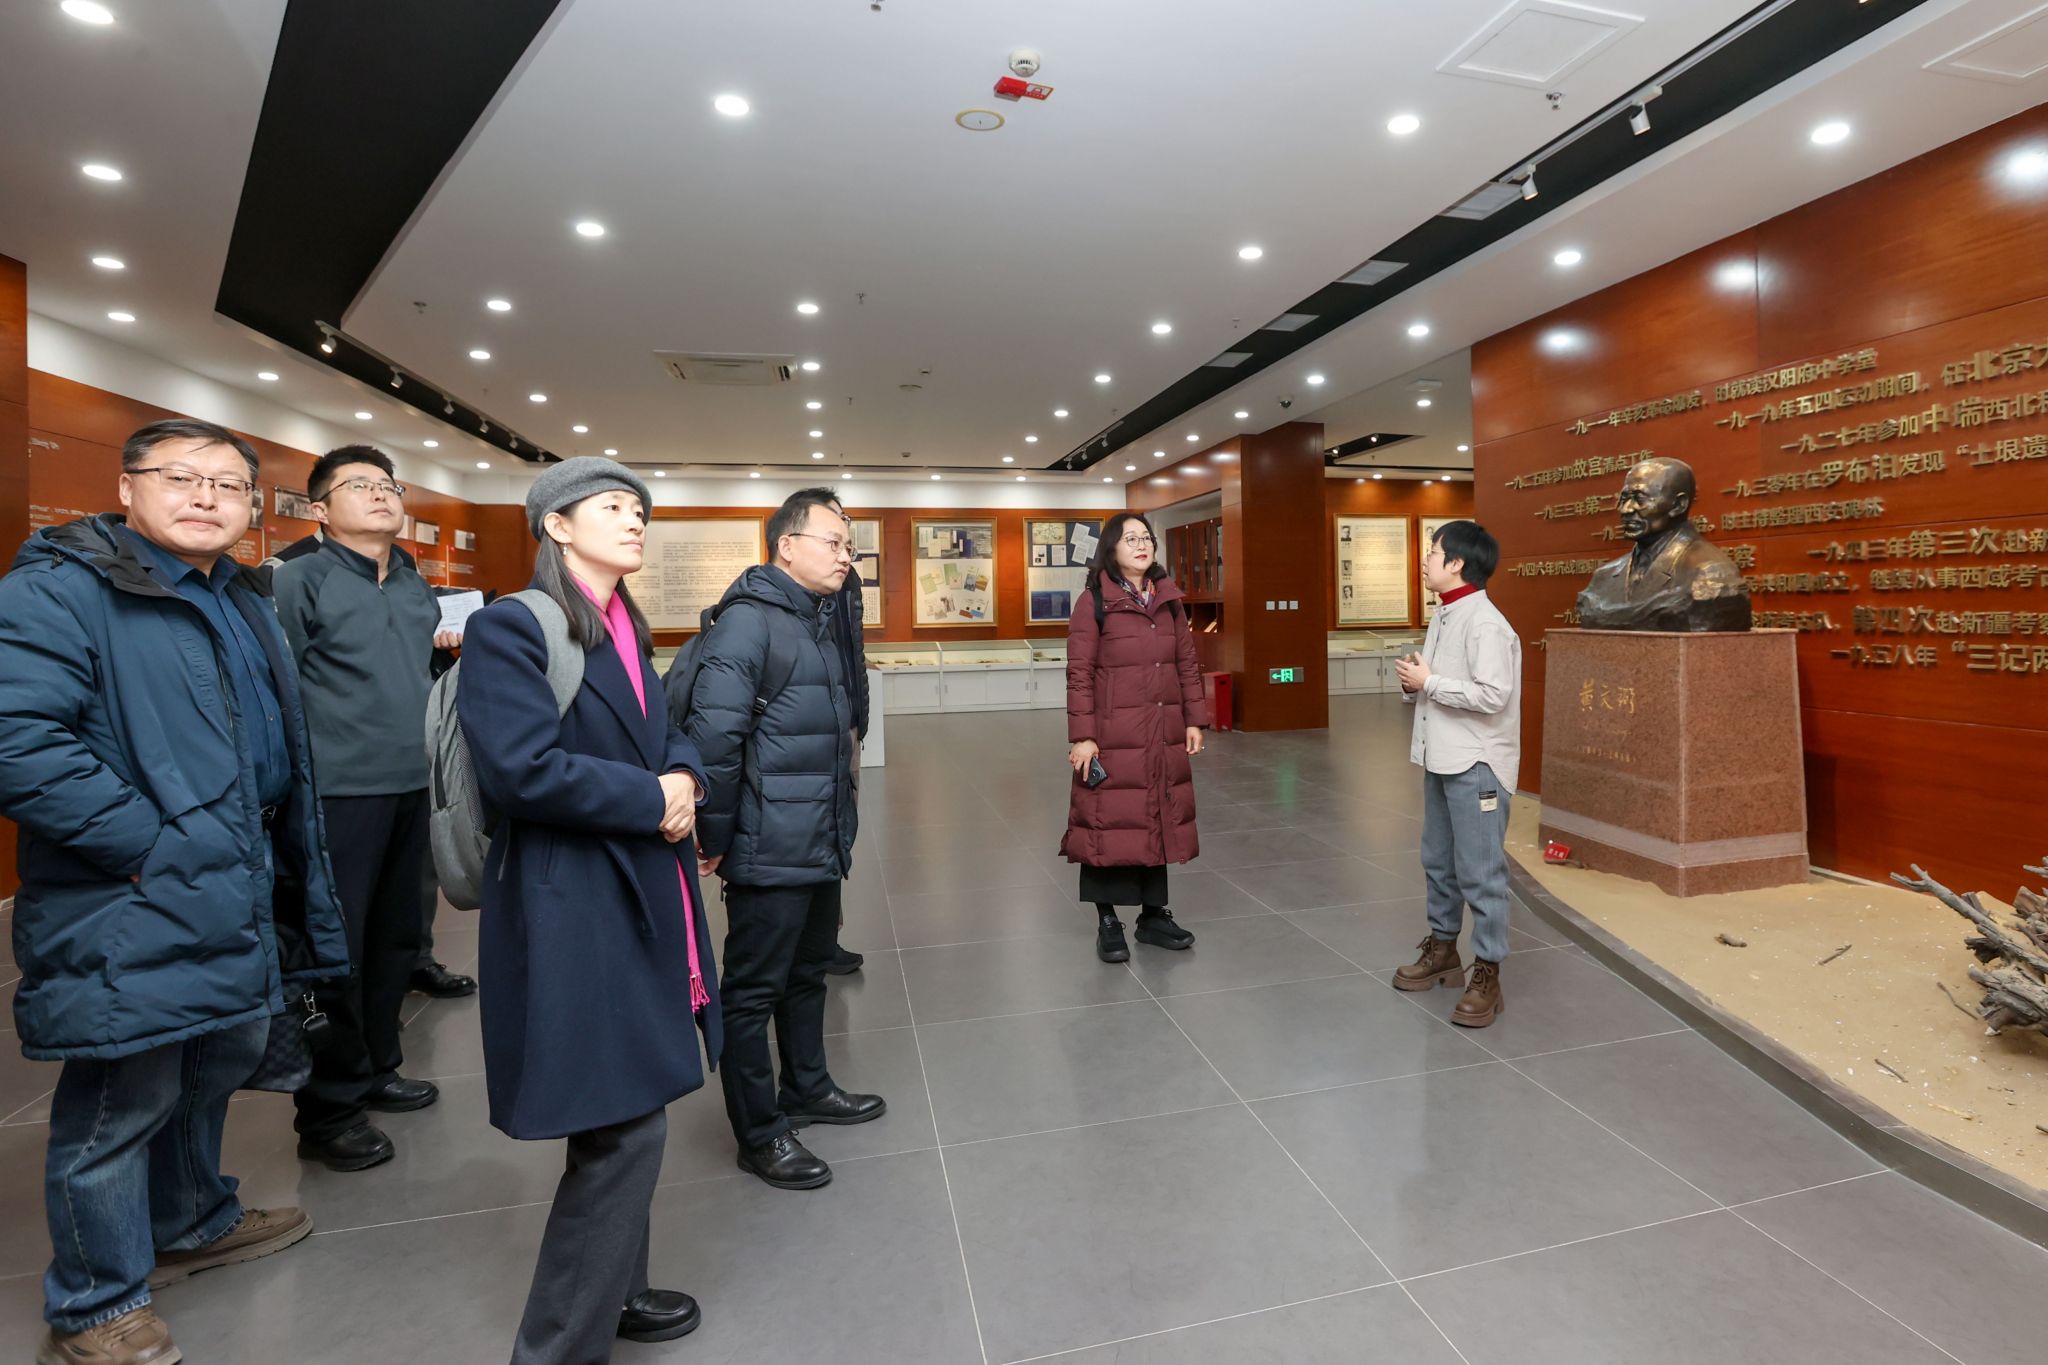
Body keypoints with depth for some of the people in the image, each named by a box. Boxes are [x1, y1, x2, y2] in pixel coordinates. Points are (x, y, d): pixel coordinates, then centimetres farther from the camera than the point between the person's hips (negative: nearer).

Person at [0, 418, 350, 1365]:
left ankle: (195, 1222, 46)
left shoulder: (243, 603, 14)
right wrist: (150, 845, -23)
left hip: (241, 902, 8)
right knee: (122, 1105, 6)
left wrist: (288, 876, 17)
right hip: (133, 918, -8)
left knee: (216, 1071, 23)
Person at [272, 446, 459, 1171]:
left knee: (396, 937, 16)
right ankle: (329, 1111, 17)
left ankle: (376, 1069, 34)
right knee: (335, 949, 2)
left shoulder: (418, 588, 14)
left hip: (411, 791, 7)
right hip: (338, 795, -7)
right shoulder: (300, 580, -6)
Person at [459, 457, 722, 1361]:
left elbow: (666, 738, 18)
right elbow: (522, 768, -23)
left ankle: (609, 1293, 40)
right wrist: (651, 800, -15)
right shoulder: (509, 627, -12)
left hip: (643, 897, 9)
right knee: (627, 1125, -3)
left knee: (622, 1122, 19)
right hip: (571, 910, -9)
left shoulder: (629, 631, 15)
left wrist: (684, 778, -5)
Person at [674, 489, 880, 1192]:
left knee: (807, 973, 23)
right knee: (754, 991, 6)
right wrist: (714, 838, -17)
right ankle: (760, 1134, 21)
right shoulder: (747, 619, -16)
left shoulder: (817, 623, 14)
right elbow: (713, 732, -22)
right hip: (770, 851, -9)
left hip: (821, 844, 10)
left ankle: (807, 1087, 41)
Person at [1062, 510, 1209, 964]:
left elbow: (1187, 664, 13)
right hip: (1113, 736, -5)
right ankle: (1107, 922, 15)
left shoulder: (1169, 600, 11)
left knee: (1159, 820, 12)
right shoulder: (1093, 602, -6)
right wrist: (1081, 736, -15)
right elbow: (1079, 674, -9)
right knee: (1110, 822, 1)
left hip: (1164, 734, 6)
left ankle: (1154, 915, 27)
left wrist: (1194, 719, 7)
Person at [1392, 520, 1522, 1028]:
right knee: (1437, 861, 19)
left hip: (1476, 765, -10)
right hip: (1440, 759, 10)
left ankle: (1487, 976, 10)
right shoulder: (1442, 616, 12)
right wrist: (1414, 686, 0)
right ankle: (1442, 949, 34)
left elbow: (1492, 696, -26)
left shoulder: (1484, 623, -17)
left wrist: (1429, 682, -18)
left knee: (1480, 872, -1)